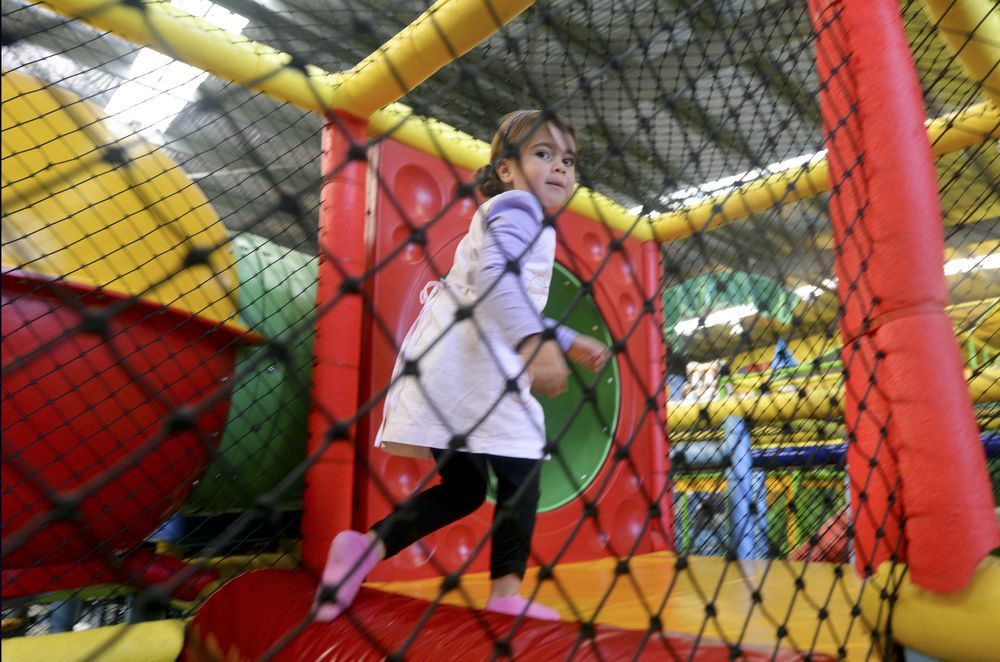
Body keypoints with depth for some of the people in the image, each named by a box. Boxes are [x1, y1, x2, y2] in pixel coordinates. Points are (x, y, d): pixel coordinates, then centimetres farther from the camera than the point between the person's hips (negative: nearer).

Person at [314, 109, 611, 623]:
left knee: (462, 488, 13)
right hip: (472, 365, -10)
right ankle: (506, 594, 5)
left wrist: (568, 342, 38)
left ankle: (366, 547, 7)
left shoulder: (505, 215, 30)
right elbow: (497, 278, -23)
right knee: (520, 478, -1)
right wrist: (537, 342, -34)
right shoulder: (517, 206, -2)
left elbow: (514, 311, 36)